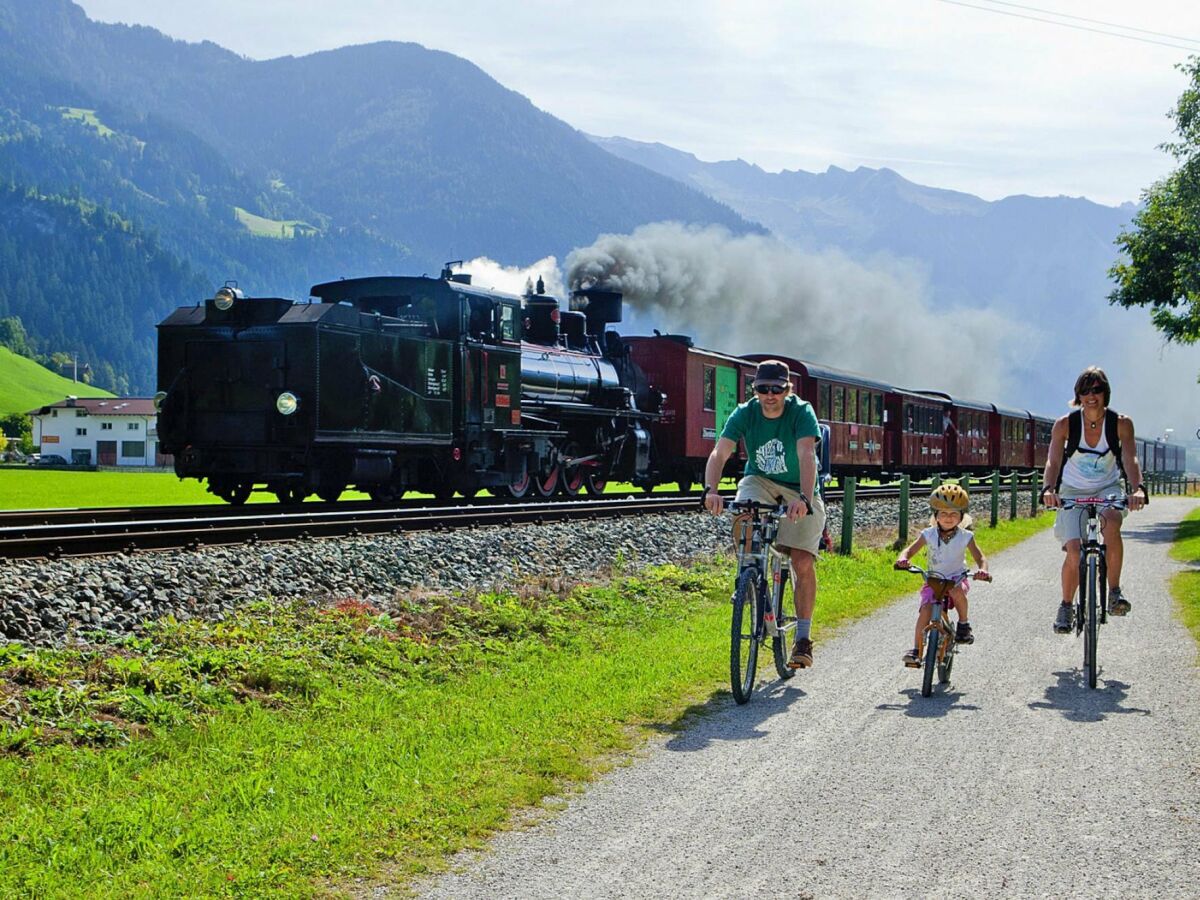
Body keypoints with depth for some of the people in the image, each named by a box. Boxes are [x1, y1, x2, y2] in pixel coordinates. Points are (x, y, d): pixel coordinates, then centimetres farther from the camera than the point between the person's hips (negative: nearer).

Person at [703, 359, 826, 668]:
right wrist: (710, 490, -44)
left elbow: (806, 455, -35)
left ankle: (803, 637, 1)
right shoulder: (745, 414, -14)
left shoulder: (801, 412, -21)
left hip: (799, 490, -2)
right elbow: (720, 453, -25)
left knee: (803, 562, -12)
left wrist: (804, 499, -51)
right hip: (760, 481, 2)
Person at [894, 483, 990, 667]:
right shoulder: (929, 535, -6)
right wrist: (902, 559, -31)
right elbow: (910, 550, -7)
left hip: (956, 578, -1)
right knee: (926, 608, -23)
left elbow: (980, 557, -8)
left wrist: (982, 570, -32)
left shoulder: (965, 537, -8)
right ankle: (916, 650, -20)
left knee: (957, 591, -36)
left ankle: (964, 624, -9)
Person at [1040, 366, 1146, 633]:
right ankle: (1066, 606, 8)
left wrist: (1138, 488, -43)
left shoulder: (1121, 423, -13)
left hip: (1107, 488, 0)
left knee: (1111, 523, -35)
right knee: (1074, 552, -17)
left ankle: (1114, 592, -24)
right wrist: (1048, 489, -43)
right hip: (1073, 491, 0)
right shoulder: (1065, 424, -14)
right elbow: (1053, 461, -23)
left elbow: (1130, 459, -23)